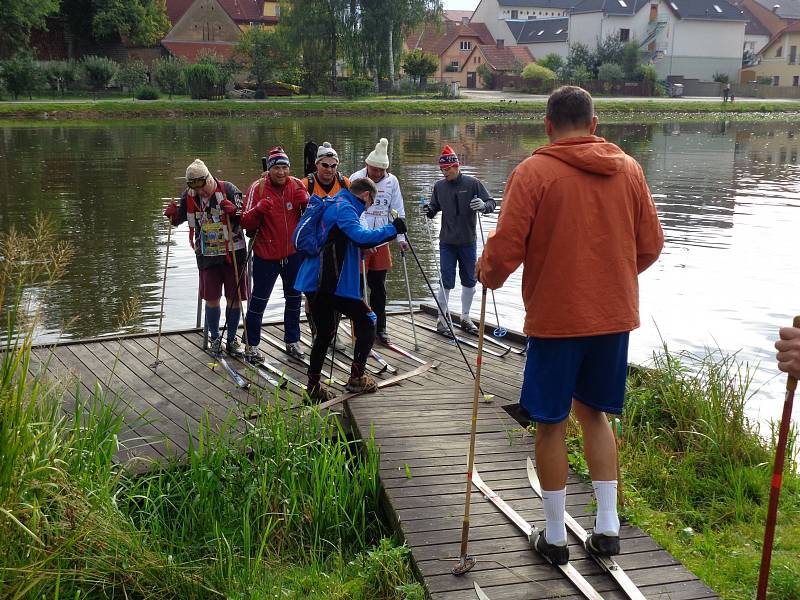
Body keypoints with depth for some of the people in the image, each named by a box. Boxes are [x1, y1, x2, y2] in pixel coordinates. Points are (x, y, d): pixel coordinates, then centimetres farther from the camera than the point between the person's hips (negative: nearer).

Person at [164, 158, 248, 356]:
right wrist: (172, 214, -9)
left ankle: (231, 339, 21)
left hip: (233, 253, -2)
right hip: (207, 255, 2)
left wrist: (234, 212, -34)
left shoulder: (228, 189, -12)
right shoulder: (189, 196, -2)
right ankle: (215, 338, 24)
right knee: (211, 299, 5)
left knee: (234, 298, 5)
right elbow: (179, 219, 13)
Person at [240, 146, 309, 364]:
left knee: (294, 298, 15)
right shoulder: (258, 187, -10)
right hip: (266, 254, -3)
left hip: (294, 253, 4)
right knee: (259, 299, 2)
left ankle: (292, 341, 30)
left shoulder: (297, 185, -2)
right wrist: (259, 209, -31)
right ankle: (251, 344, 15)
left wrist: (306, 202, -20)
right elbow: (246, 223, -13)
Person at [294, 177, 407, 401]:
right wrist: (391, 229, -17)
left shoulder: (332, 205, 21)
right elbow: (360, 235, -26)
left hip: (313, 282, 9)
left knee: (324, 333, 16)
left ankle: (313, 387, 17)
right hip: (332, 283, -9)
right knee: (367, 322, 6)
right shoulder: (344, 208, -10)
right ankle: (357, 377, 6)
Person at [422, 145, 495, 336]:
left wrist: (483, 206, -29)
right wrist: (429, 211, -11)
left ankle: (465, 318, 25)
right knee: (446, 282, -1)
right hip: (447, 243, 0)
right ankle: (442, 319, 11)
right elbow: (435, 208, 12)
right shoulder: (439, 186, 1)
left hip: (468, 242, 0)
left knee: (470, 282, 10)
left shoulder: (472, 184, -7)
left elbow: (491, 203, -7)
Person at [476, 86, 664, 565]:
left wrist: (488, 275, 6)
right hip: (615, 315, 5)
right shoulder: (629, 169, 4)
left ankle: (555, 536, 19)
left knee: (551, 423, 9)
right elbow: (651, 244, 8)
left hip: (556, 317, -4)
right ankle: (608, 526, 20)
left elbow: (505, 249, -15)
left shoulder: (534, 172, -10)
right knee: (594, 413, 20)